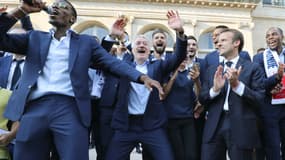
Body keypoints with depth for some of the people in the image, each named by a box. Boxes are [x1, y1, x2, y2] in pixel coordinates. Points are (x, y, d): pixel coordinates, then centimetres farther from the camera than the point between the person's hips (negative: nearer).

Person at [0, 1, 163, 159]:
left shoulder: (86, 41, 14)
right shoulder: (35, 38, 19)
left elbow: (112, 62, 5)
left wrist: (143, 77, -10)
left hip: (70, 109, -2)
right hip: (34, 109, 3)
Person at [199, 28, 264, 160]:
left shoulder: (253, 68, 1)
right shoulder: (212, 70, 13)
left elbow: (260, 99, -6)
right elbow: (202, 99, 8)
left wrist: (237, 85, -18)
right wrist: (215, 89, -12)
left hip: (241, 128, -3)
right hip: (214, 127, 3)